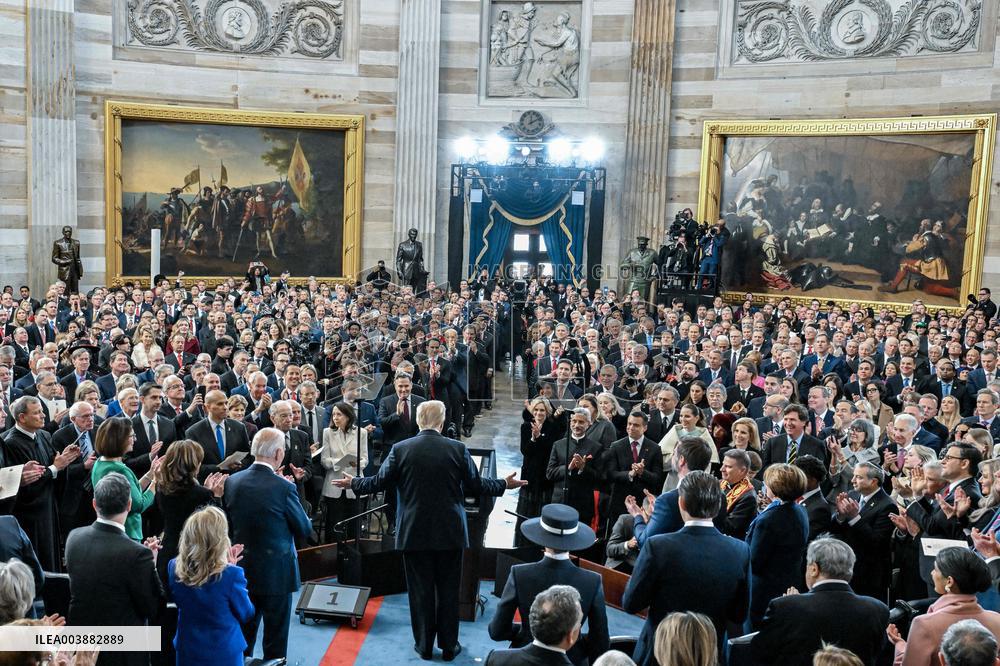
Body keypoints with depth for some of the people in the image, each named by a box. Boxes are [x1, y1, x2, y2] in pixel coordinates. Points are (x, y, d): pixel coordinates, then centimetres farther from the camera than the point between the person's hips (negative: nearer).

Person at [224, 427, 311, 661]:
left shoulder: (232, 482, -5)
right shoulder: (284, 487, -21)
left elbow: (229, 523, 6)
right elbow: (304, 529, -10)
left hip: (242, 570, 5)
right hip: (276, 573, -5)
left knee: (244, 633, 22)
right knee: (275, 636, 11)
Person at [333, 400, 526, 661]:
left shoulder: (401, 449, -8)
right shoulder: (458, 449, -7)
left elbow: (379, 482, -2)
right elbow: (475, 486, -2)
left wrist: (353, 483, 17)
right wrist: (504, 484, 14)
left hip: (415, 532, 0)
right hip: (450, 532, 0)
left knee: (420, 590, 11)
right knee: (448, 590, 12)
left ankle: (424, 645, 20)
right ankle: (449, 645, 21)